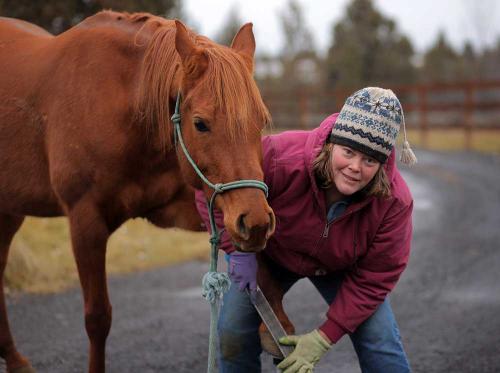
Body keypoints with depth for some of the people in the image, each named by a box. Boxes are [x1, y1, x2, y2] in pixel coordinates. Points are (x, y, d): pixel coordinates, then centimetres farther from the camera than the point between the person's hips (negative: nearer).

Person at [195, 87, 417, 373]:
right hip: (272, 254, 0)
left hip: (340, 268, 0)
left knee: (380, 341, -11)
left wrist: (324, 338, -27)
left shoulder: (395, 202, -33)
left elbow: (372, 279, -25)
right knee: (233, 333, -8)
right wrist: (238, 250, -31)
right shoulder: (281, 156, -40)